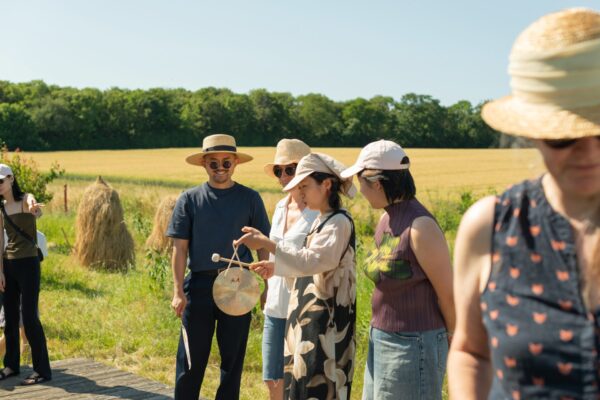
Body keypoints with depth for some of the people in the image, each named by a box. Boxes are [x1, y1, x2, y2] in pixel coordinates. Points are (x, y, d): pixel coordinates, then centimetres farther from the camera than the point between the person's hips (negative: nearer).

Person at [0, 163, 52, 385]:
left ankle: (42, 369, 1)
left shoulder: (26, 199, -9)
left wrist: (34, 210, -59)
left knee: (29, 317, -7)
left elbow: (37, 211, -35)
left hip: (28, 264, -6)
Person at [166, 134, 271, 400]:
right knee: (191, 358, 4)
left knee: (233, 356, 9)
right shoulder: (190, 199, 3)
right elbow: (180, 248, 1)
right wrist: (178, 291, -5)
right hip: (199, 283, 0)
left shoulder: (250, 198, 4)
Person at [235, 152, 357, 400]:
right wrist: (277, 269, 10)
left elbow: (312, 261, -27)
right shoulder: (322, 221, 14)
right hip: (309, 316, 10)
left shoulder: (339, 222, -15)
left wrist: (267, 244, -31)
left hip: (325, 321, -10)